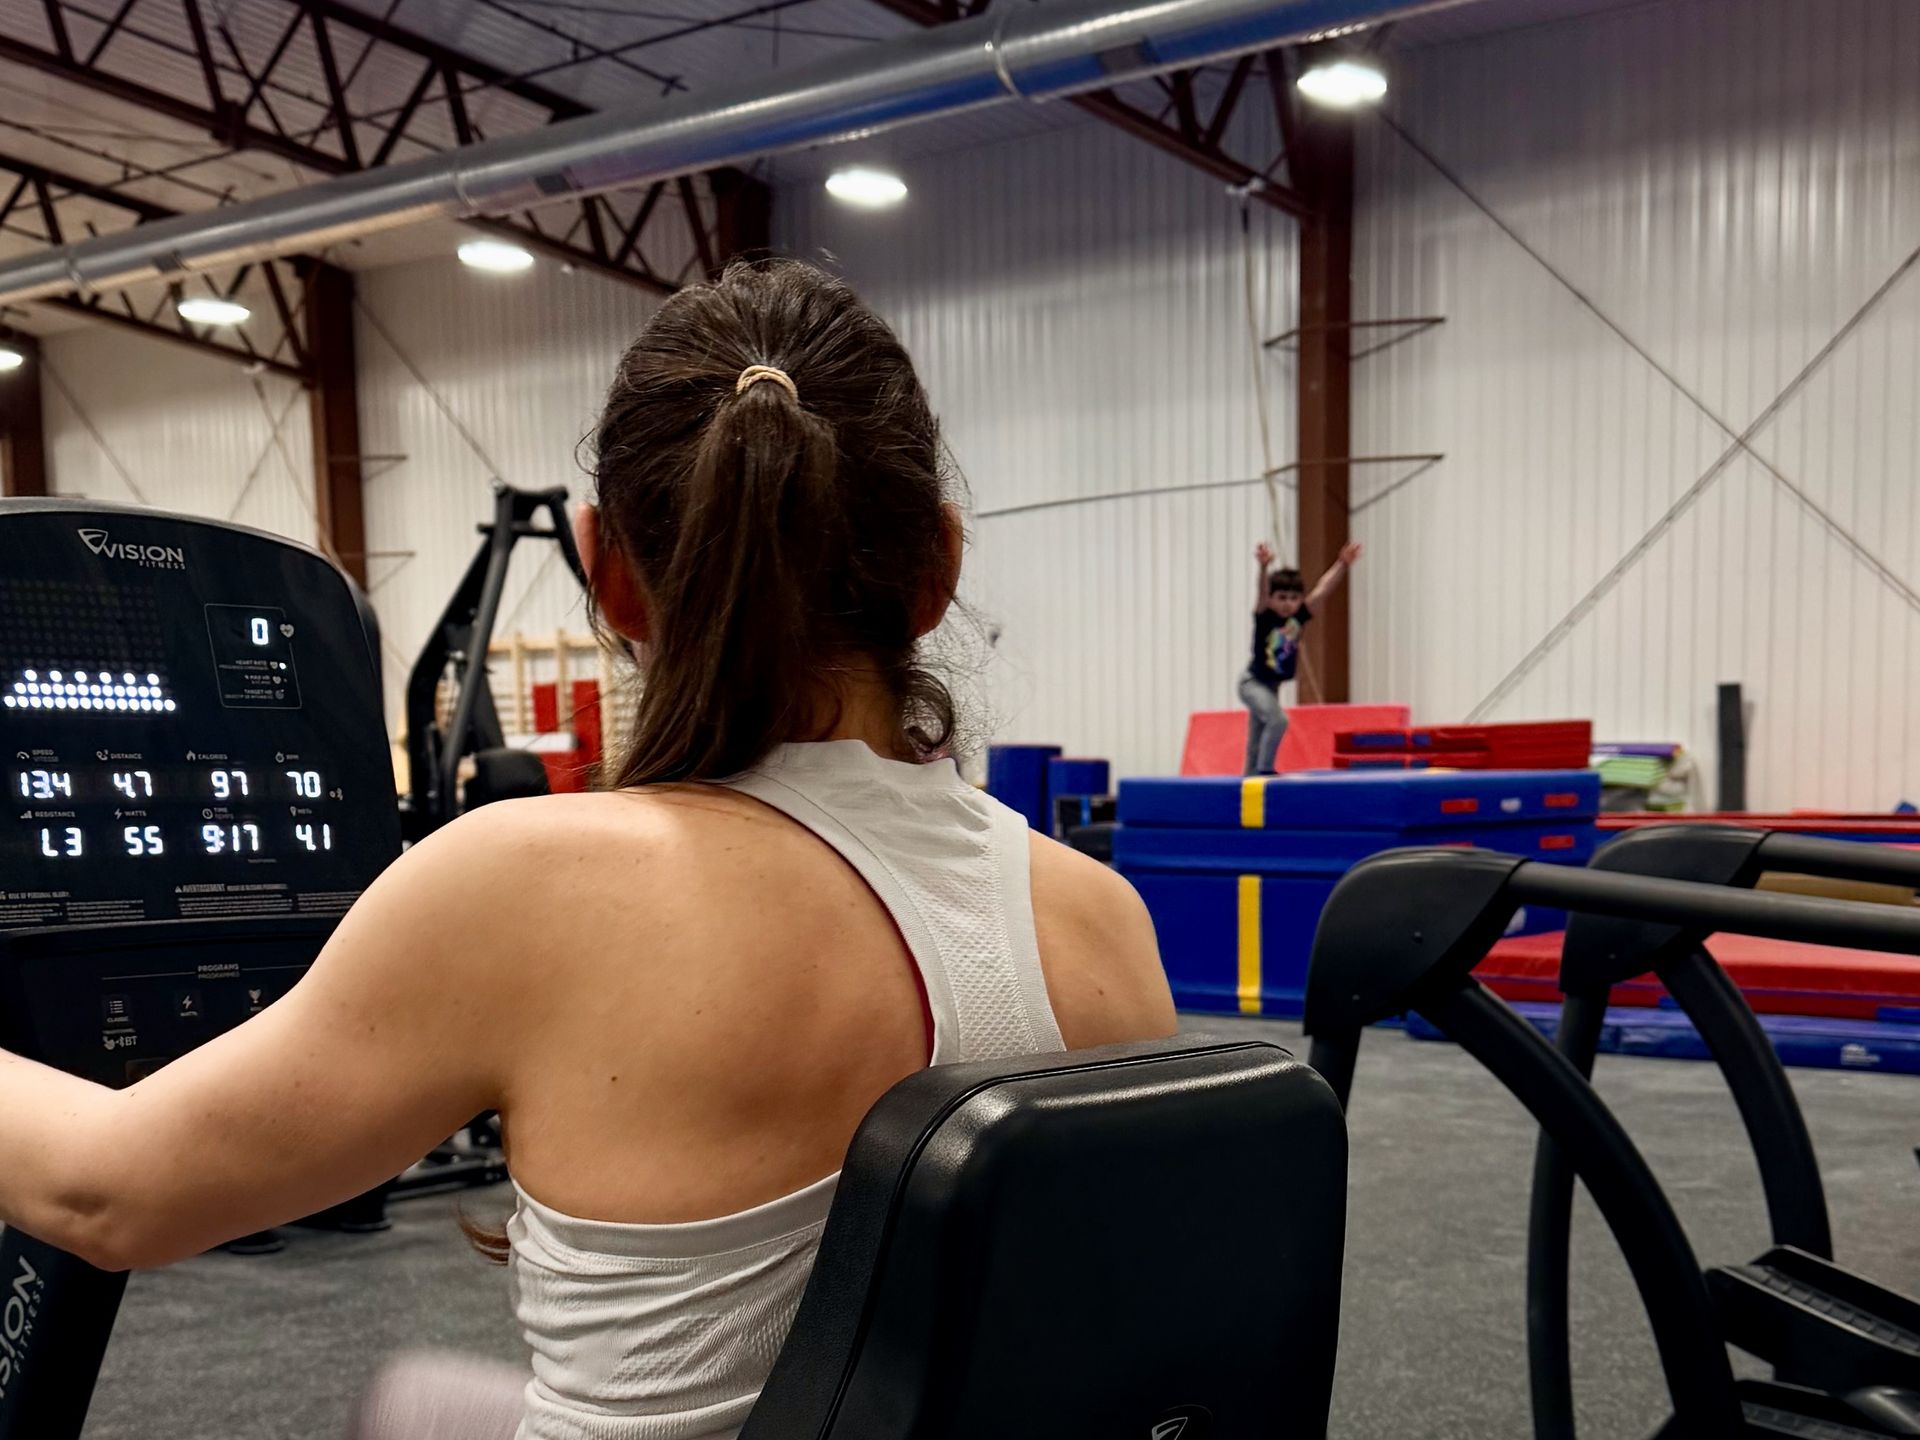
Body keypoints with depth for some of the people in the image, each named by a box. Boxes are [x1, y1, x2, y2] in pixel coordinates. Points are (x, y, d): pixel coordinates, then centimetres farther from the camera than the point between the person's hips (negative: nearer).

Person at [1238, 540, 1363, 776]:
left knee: (1256, 744, 13)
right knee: (1278, 720, -26)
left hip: (1272, 686, 6)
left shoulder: (1298, 618, -6)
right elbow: (1262, 592, -36)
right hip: (1253, 683, -6)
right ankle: (1264, 770, -16)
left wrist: (1343, 564, -19)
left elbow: (1322, 590, -9)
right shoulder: (1265, 618, -18)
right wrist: (1264, 567, -54)